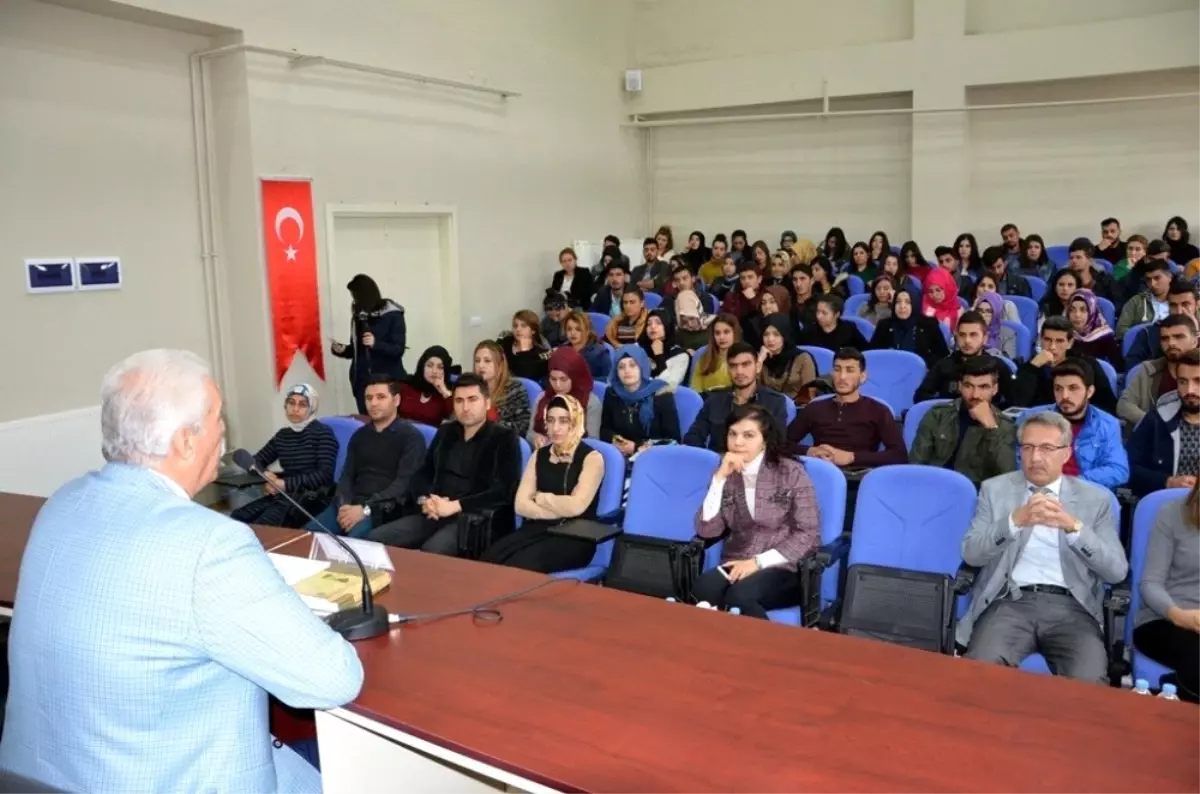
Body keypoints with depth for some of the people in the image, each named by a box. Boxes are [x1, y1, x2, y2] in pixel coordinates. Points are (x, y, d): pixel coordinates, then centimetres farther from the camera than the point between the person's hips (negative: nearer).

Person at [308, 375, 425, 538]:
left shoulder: (411, 437, 2)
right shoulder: (359, 435, 20)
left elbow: (404, 483, -9)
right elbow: (346, 475, 14)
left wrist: (367, 509, -20)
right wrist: (344, 505, -8)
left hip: (384, 509, -5)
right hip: (352, 503, 5)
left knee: (352, 541, -35)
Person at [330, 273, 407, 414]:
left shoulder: (393, 315, -6)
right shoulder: (358, 316, 8)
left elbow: (398, 350, -11)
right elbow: (357, 350, 16)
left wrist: (376, 343, -26)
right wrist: (343, 350, -4)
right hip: (362, 381, 4)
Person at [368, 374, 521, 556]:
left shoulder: (504, 438, 2)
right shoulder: (445, 432, 19)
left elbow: (504, 492, -9)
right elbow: (421, 474, 19)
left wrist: (455, 506, -16)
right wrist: (424, 499, -4)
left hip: (476, 519, -6)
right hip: (436, 515, 6)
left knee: (430, 552, -34)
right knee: (374, 540, -15)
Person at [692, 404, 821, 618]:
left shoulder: (791, 472, -3)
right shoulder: (727, 475, 8)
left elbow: (809, 534, -7)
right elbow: (707, 530, -4)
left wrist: (758, 562, -15)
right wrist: (720, 477, -11)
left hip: (783, 570, -3)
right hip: (737, 567, 3)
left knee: (740, 596, -34)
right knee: (703, 590, -31)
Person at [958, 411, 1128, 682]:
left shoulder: (1096, 498, 12)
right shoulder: (995, 489, 11)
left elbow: (1117, 571, 3)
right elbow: (971, 554, 0)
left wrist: (1074, 527, -13)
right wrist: (1015, 520, -16)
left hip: (1071, 606, 1)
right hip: (1011, 601, 0)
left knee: (1088, 682, -28)